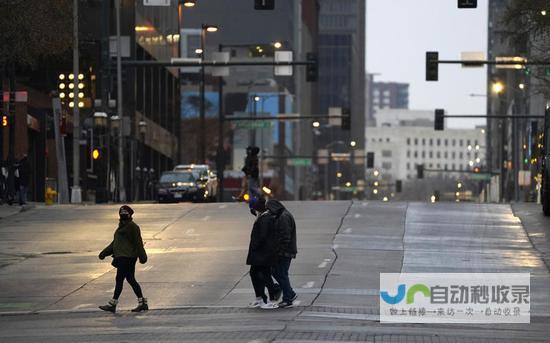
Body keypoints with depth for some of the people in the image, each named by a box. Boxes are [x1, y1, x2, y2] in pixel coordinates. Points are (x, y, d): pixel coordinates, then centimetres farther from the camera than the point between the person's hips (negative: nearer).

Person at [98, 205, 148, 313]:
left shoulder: (132, 226, -11)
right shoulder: (122, 226, 20)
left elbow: (138, 242, -15)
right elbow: (115, 243, 25)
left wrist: (142, 256, -19)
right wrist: (104, 253, 21)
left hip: (127, 257, -10)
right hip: (122, 256, 10)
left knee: (119, 279, -8)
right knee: (131, 279, 10)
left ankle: (113, 304, -7)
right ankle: (142, 303, 13)